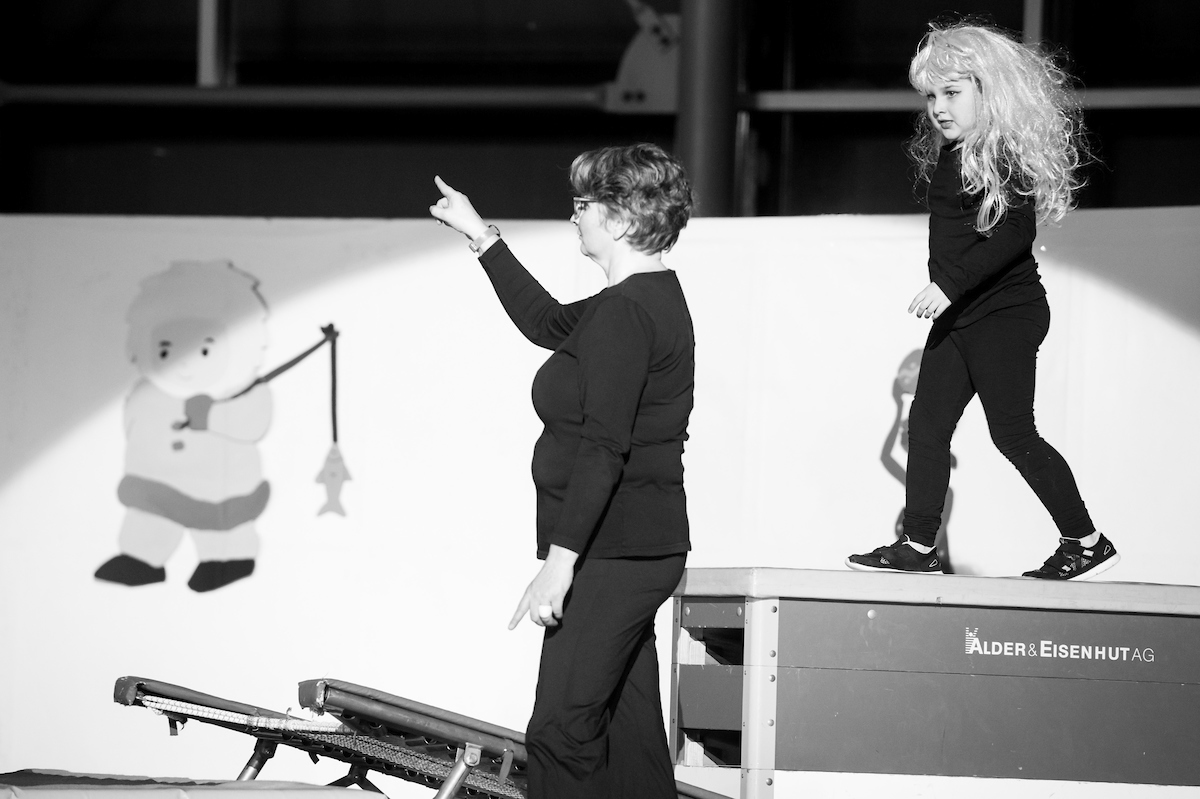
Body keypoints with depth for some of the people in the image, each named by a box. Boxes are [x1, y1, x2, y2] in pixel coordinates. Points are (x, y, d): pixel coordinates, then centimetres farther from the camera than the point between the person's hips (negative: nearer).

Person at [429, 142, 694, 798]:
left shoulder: (624, 313, -19)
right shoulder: (656, 298, 13)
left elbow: (603, 449, -25)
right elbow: (546, 322, 28)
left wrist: (560, 561, -25)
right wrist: (482, 239, 29)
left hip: (612, 554, -11)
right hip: (639, 546, 11)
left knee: (561, 733, -11)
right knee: (628, 727, 13)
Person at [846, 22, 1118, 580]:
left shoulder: (1007, 152, -16)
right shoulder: (946, 153, 10)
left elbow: (1015, 234, -26)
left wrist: (949, 284, -28)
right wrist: (945, 291, 9)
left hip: (1005, 311, -9)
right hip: (960, 315, 9)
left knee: (1013, 432, -6)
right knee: (927, 424, 5)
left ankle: (1087, 543, 3)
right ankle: (917, 546, 9)